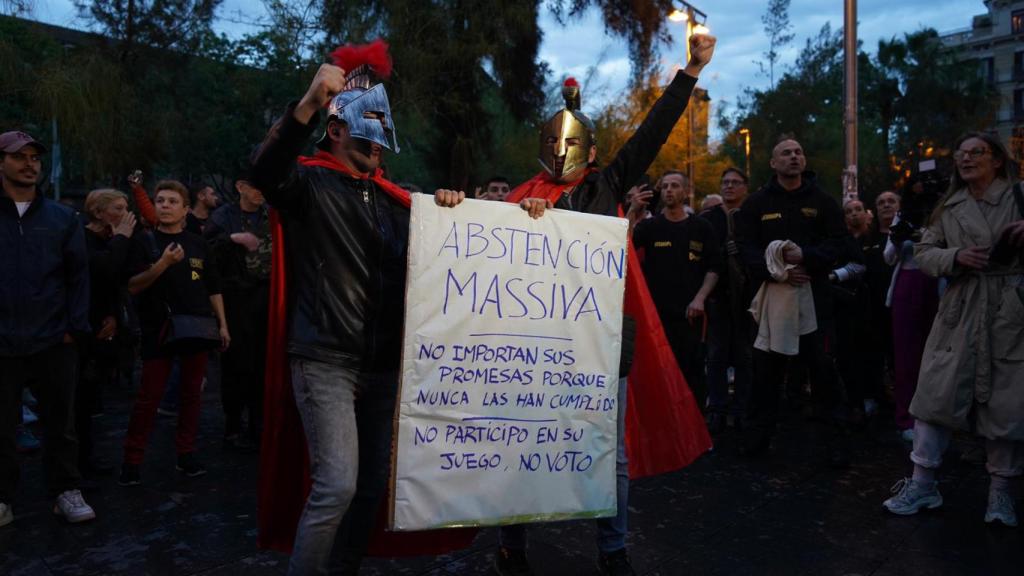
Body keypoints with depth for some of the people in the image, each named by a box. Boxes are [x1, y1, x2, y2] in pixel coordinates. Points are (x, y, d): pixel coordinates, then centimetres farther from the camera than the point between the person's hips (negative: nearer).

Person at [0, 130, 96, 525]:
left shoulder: (62, 219, 6)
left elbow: (79, 275, 6)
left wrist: (76, 326, -3)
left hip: (53, 342, 1)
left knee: (60, 423, 9)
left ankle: (65, 491, 21)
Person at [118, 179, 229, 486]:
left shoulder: (198, 243, 10)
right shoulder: (145, 242, 2)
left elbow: (213, 288, 13)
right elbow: (133, 286, -6)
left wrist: (222, 324, 8)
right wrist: (162, 263, -20)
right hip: (159, 330, -3)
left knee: (191, 393, 8)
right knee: (148, 397, -2)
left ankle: (186, 454, 18)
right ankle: (132, 460, 7)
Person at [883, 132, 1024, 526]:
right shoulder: (949, 207, 12)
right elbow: (924, 253, 9)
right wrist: (956, 256, -10)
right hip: (959, 313, 2)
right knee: (936, 393, 0)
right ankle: (922, 484, 9)